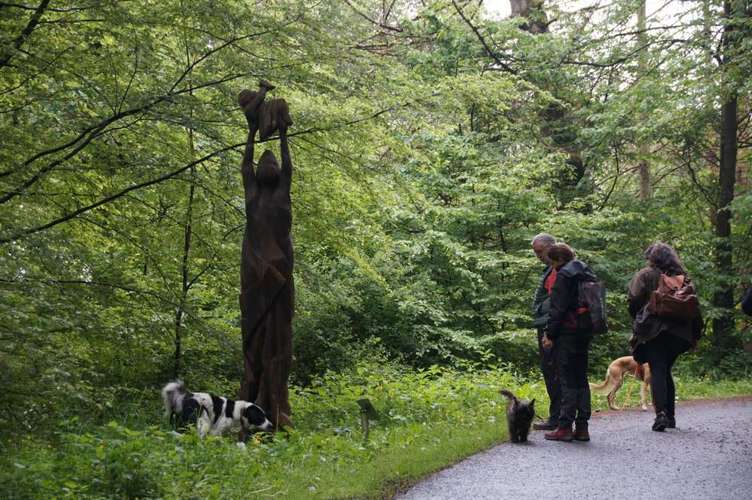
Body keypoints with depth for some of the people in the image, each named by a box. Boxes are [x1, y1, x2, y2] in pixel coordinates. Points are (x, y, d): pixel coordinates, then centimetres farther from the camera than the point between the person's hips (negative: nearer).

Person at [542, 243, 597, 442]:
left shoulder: (564, 276, -11)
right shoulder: (588, 273, 15)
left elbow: (557, 308, -15)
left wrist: (549, 333, -10)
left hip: (568, 331, -8)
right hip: (586, 332, 8)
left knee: (568, 380, -6)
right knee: (581, 379, 11)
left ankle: (565, 427, -5)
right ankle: (582, 427, 11)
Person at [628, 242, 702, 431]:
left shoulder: (645, 275, -2)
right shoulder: (682, 276, 11)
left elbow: (634, 301, -7)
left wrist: (639, 321, 10)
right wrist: (695, 333, 15)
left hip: (653, 331, -4)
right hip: (678, 332, 4)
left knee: (657, 371, -6)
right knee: (666, 371, 15)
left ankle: (661, 413, -23)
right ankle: (670, 416, 15)